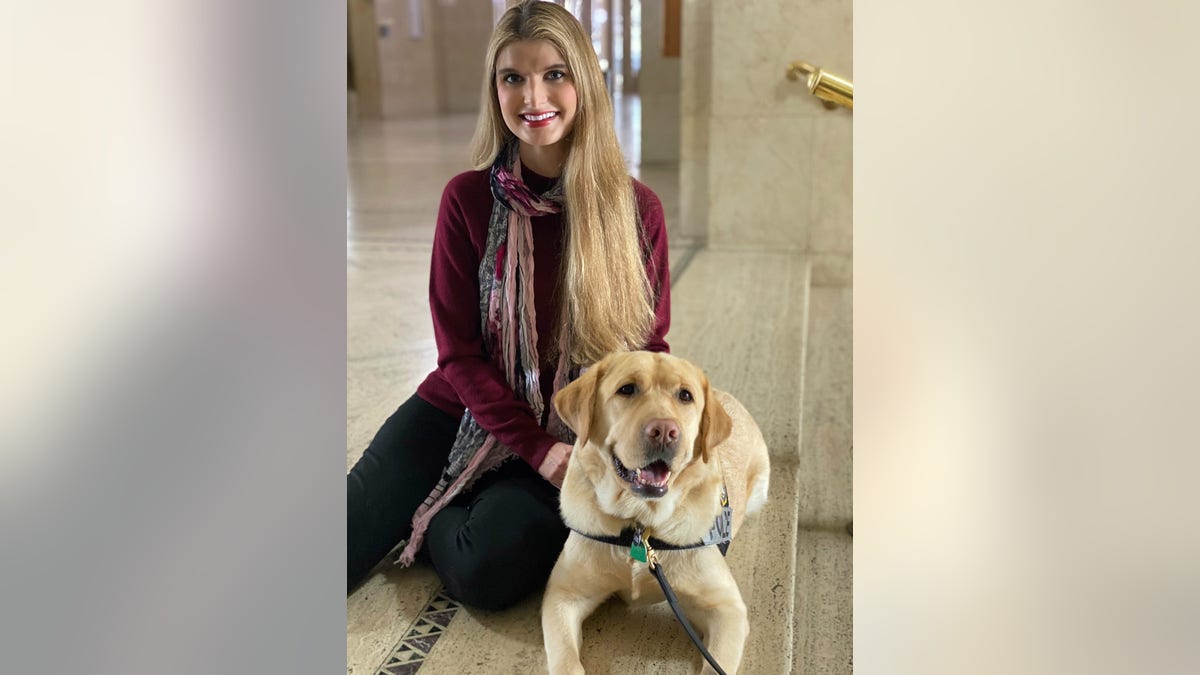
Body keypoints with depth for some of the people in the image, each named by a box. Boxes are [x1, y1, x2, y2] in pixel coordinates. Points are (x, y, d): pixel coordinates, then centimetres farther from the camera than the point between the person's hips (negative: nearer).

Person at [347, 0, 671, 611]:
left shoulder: (637, 209, -7)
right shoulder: (468, 199, -8)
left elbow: (650, 347, 0)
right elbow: (459, 352, -7)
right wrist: (537, 449, -16)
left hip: (578, 439, 0)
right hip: (464, 415, 1)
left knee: (483, 572, -26)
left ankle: (433, 521, 7)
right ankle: (422, 516, 20)